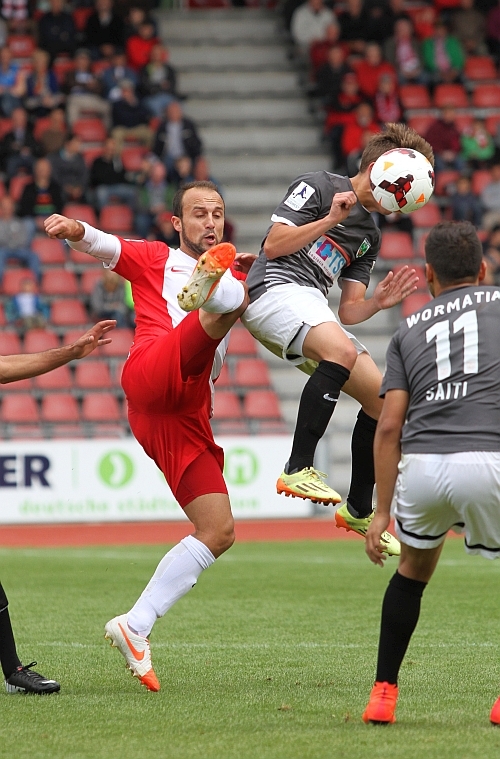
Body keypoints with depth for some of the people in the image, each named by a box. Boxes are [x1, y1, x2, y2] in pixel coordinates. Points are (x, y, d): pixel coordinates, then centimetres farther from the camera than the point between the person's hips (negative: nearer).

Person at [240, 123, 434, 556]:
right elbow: (274, 245, -8)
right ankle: (298, 469, -38)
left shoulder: (369, 236, 23)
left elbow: (348, 313, 19)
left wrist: (379, 302, 0)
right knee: (342, 351, -36)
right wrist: (330, 220, -13)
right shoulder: (319, 187, 2)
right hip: (277, 289, -9)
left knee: (383, 397, 4)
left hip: (313, 308, 9)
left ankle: (359, 510, 18)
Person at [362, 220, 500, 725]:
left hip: (422, 466, 3)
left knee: (413, 570, 28)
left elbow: (389, 428, 15)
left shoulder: (409, 330, 23)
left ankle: (382, 694, 27)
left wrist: (381, 512, 17)